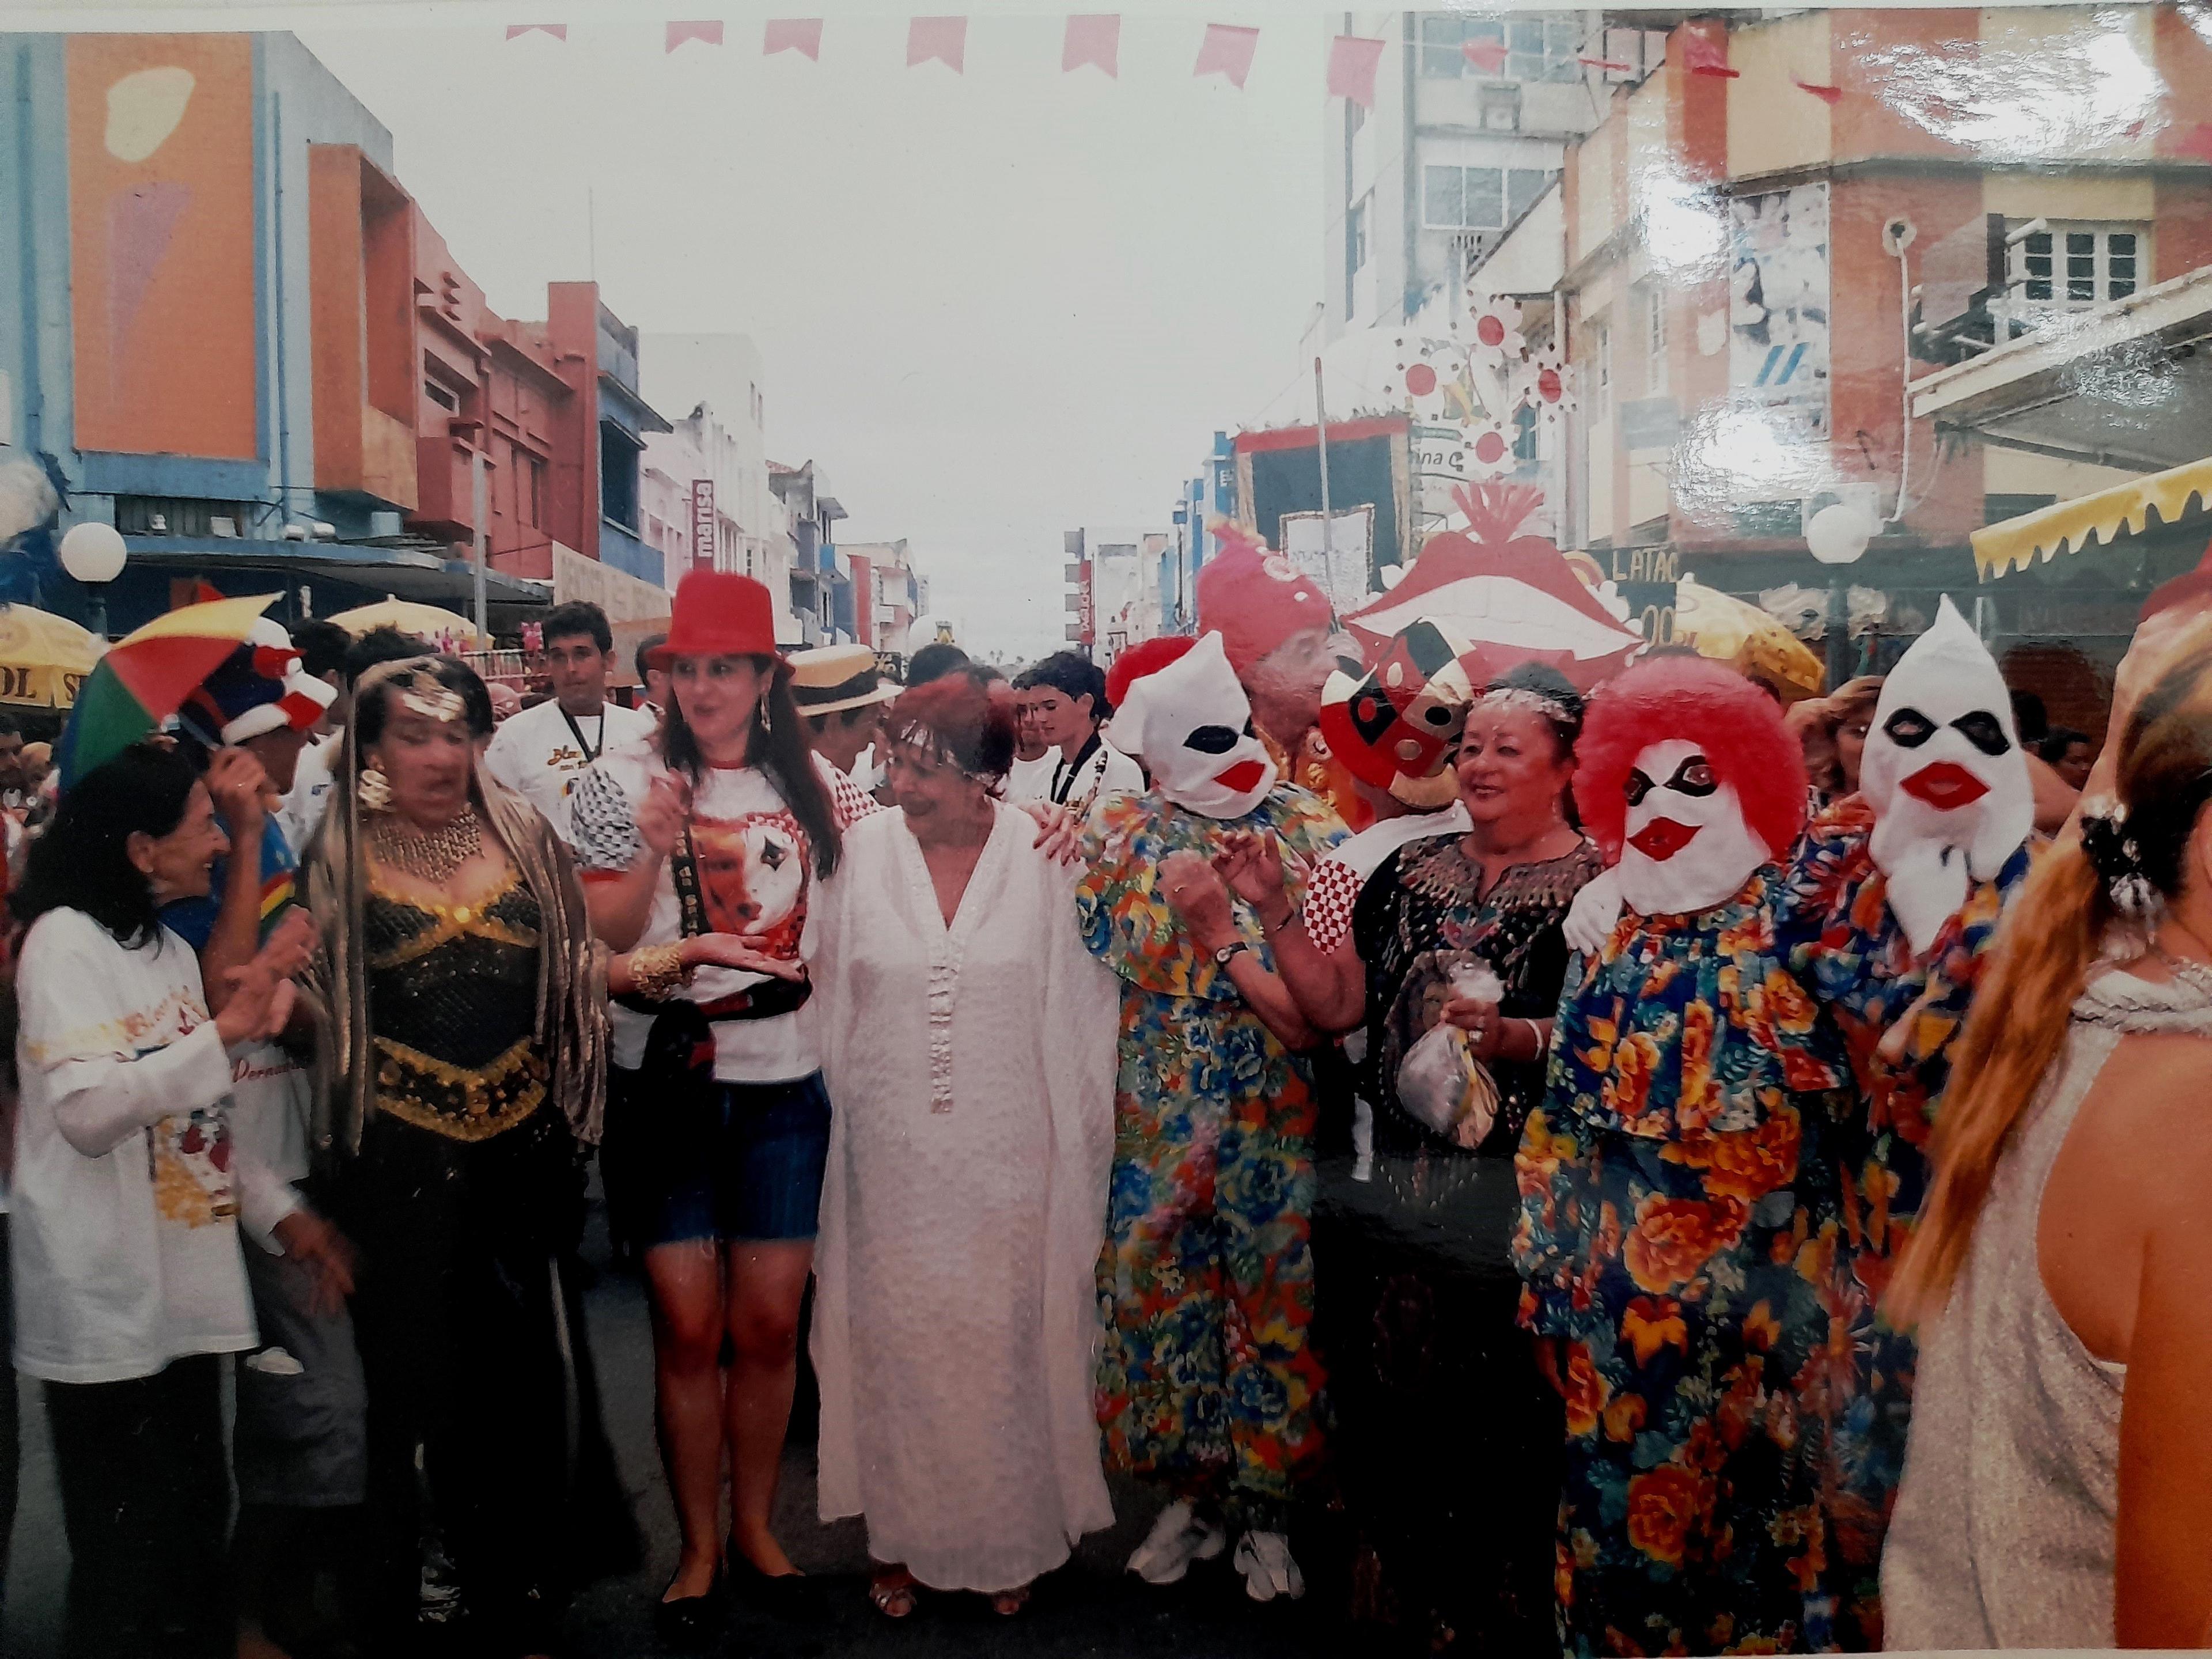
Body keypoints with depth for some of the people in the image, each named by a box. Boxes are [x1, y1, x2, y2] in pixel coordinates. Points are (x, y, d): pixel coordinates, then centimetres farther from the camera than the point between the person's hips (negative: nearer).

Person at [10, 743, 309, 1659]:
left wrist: (282, 1213, 11)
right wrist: (228, 1031, -28)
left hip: (185, 1288, 8)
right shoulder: (65, 941, -12)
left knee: (197, 1525, 16)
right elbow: (86, 1111, -26)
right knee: (129, 1551, 3)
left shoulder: (170, 949, 12)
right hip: (108, 1304, -8)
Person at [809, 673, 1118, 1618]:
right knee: (897, 1346, 12)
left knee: (1003, 1347, 11)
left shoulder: (1041, 859, -8)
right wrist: (840, 1125, 5)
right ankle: (903, 1535, 33)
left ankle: (1010, 1538, 32)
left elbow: (1079, 1014, -3)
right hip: (893, 1161, 1)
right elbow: (831, 999, 4)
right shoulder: (867, 849, -5)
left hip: (1009, 1161, -1)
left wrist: (1077, 1153, -1)